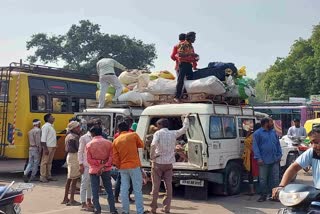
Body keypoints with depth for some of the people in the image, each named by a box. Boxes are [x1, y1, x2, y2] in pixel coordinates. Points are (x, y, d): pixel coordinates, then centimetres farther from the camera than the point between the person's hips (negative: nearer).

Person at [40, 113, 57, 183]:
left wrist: (55, 146, 14)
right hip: (48, 147, -9)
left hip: (52, 147, 9)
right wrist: (45, 148, -22)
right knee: (44, 162, -3)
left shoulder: (51, 126, 16)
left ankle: (48, 176, 18)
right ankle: (42, 177, 0)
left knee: (50, 162, 12)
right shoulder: (46, 126, -11)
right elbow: (43, 138, -17)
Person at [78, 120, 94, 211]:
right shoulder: (84, 138, -5)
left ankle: (89, 202, 24)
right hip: (86, 165, -5)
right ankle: (84, 204, 4)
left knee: (91, 184, 13)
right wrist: (81, 165, -11)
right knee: (85, 184, -1)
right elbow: (80, 152, -6)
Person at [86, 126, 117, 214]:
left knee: (95, 191, 6)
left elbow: (89, 160, -9)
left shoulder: (89, 145, -5)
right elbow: (111, 157, -8)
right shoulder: (108, 143, -2)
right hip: (106, 170, 1)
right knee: (109, 190, 8)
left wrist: (99, 162, -8)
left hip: (94, 170, -1)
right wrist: (104, 166, -13)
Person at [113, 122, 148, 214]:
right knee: (137, 190, 1)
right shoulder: (134, 135, -3)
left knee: (124, 190, 9)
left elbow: (115, 157, 4)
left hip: (123, 167, 3)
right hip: (134, 166, -3)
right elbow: (141, 145, 12)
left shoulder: (116, 141, 5)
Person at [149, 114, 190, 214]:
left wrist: (152, 156, -13)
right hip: (169, 163, 3)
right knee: (168, 186, 9)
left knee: (155, 186, 4)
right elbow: (184, 128, 20)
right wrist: (186, 118, 33)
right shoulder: (173, 133, 4)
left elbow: (153, 145, -25)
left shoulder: (158, 133, -8)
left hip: (158, 163, -3)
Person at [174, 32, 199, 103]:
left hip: (189, 64, 8)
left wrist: (196, 58, 7)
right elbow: (179, 54, -17)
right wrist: (190, 54, -22)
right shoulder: (183, 44, -4)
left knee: (190, 80, 3)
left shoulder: (191, 46, 21)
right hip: (183, 64, -8)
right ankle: (177, 96, -13)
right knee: (181, 80, -11)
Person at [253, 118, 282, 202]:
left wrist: (279, 155, 7)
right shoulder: (257, 133, -3)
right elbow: (255, 146, -7)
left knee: (275, 178, 6)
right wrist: (258, 158, -14)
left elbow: (278, 144, 16)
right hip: (264, 161, -4)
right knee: (263, 179, 2)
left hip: (275, 160, 5)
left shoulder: (273, 132, 13)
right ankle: (263, 195, 13)